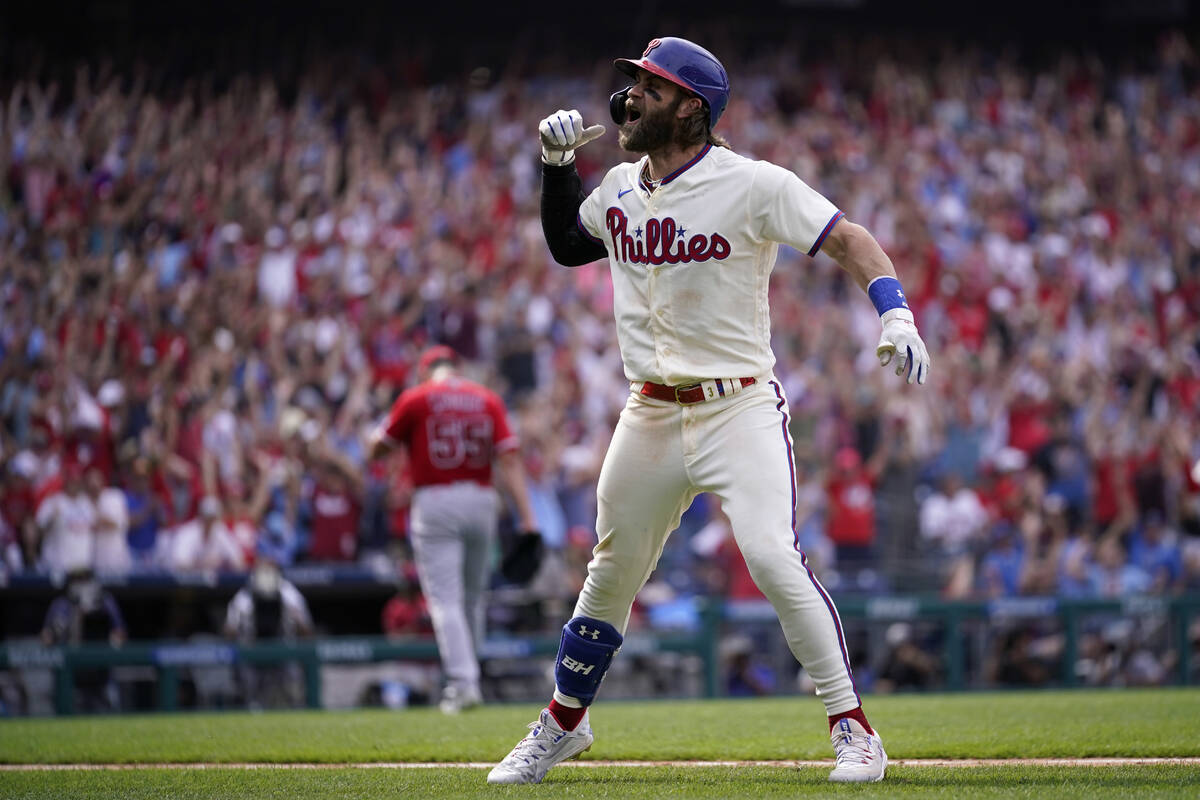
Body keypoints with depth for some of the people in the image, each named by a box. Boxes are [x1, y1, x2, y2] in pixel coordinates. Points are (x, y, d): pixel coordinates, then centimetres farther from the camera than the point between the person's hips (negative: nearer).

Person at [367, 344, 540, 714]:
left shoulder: (414, 399, 0)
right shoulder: (487, 399, 7)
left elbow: (377, 448, 6)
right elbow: (509, 458, -1)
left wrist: (378, 432, 29)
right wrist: (526, 515, -5)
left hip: (434, 502, -3)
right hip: (481, 500, 3)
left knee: (445, 599, -6)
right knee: (472, 597, 16)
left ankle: (462, 681, -19)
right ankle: (467, 677, 22)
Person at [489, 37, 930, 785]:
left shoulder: (752, 185, -11)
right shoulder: (619, 189, 8)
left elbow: (850, 239, -13)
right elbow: (567, 246, 27)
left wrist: (895, 312, -29)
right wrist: (558, 164, 12)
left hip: (740, 409, -6)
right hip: (651, 416, 6)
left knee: (774, 560, -21)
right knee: (611, 575, 14)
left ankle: (854, 729, -12)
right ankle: (563, 724, 33)